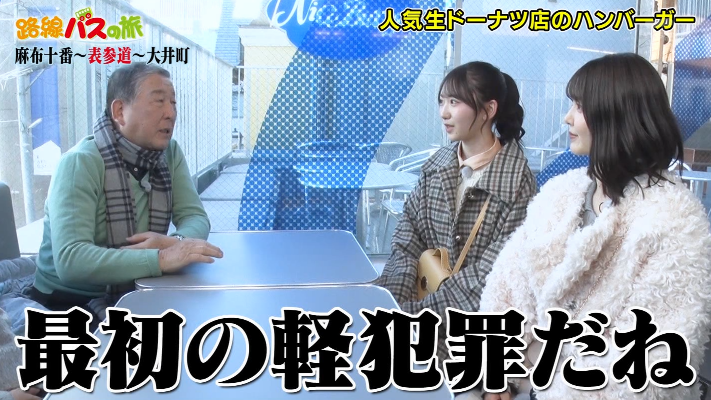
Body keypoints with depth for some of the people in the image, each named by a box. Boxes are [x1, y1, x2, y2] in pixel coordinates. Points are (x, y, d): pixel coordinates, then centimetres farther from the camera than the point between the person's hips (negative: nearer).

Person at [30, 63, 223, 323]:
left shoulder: (170, 153, 0)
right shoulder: (81, 163, -20)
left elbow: (195, 217, -3)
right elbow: (70, 260, -30)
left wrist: (176, 241, -26)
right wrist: (161, 259, -41)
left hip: (135, 294, 6)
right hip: (72, 303, -6)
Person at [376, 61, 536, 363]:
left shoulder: (517, 180, -12)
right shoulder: (437, 165, 4)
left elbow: (494, 271, -17)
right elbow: (407, 239, 2)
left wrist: (415, 310, -21)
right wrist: (391, 302, -14)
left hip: (479, 313, -5)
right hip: (430, 291, 5)